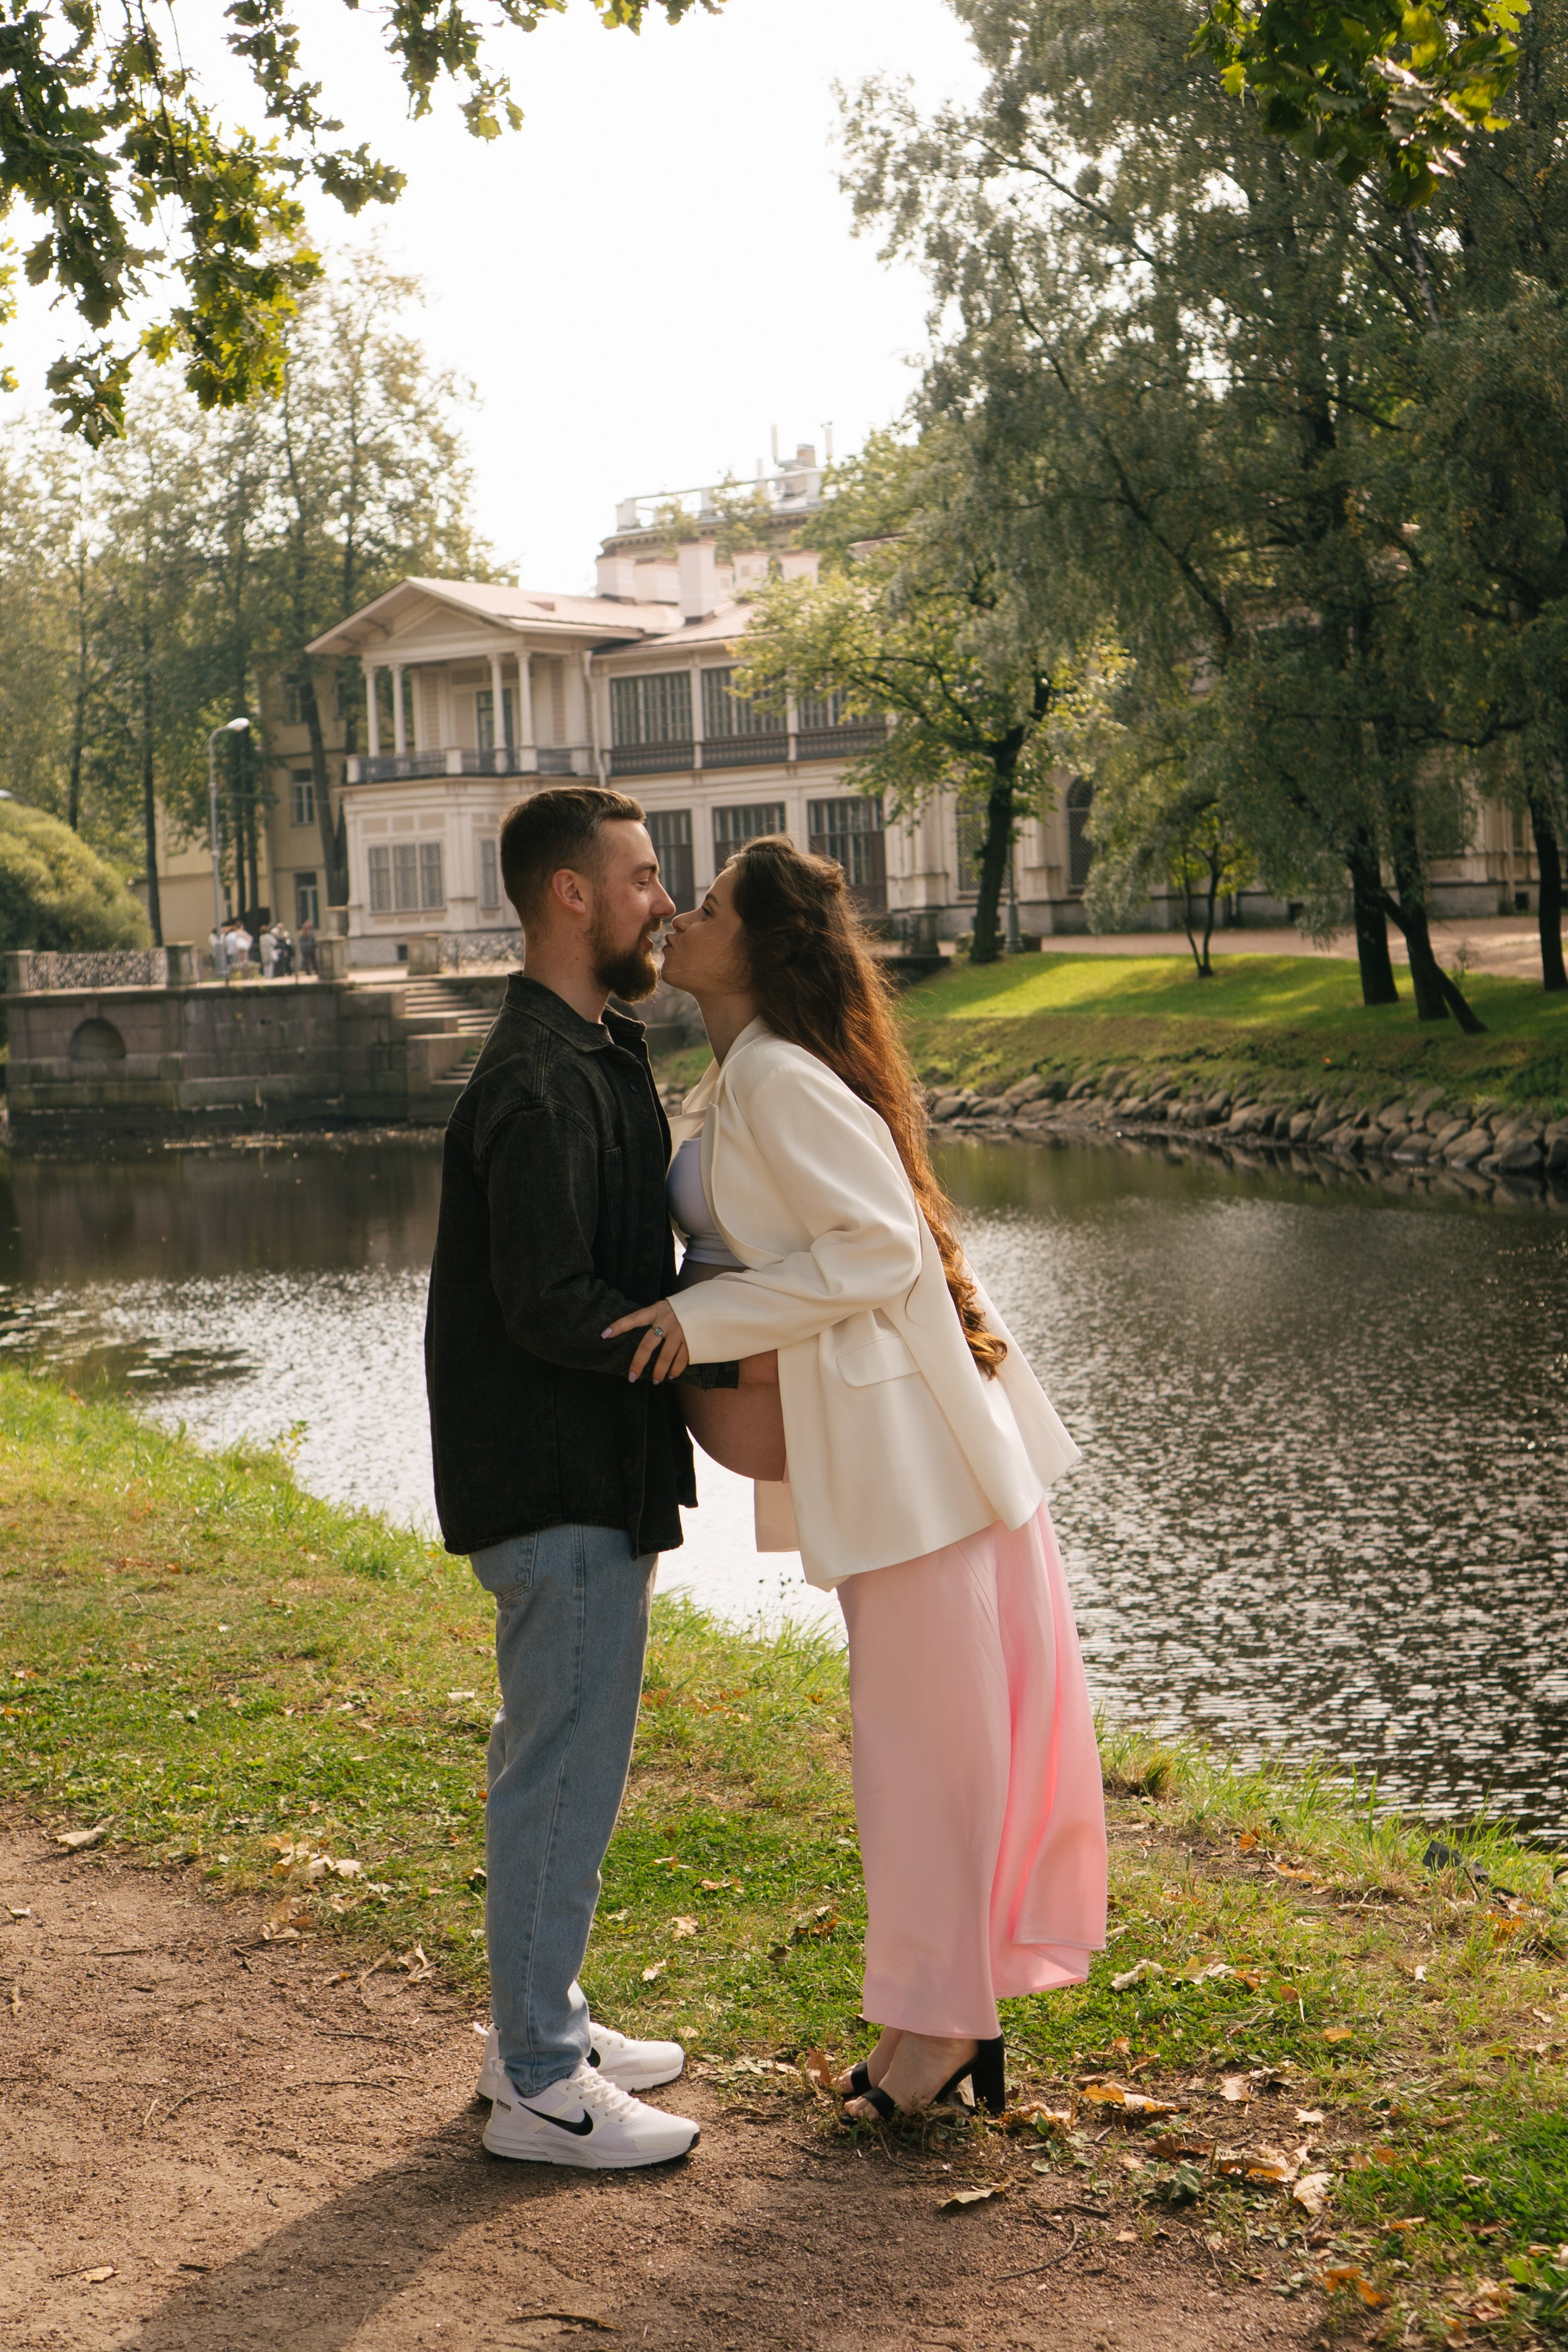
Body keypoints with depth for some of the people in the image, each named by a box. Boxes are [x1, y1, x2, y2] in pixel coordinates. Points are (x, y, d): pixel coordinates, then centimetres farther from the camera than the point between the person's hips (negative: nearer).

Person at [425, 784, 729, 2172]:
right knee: (562, 1771, -2)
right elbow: (548, 1304, -24)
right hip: (559, 1483, -11)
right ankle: (538, 2086, 8)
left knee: (563, 1760, 18)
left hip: (593, 1477, 11)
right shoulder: (541, 1085, -20)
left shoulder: (593, 1056, 14)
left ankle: (541, 2027, 31)